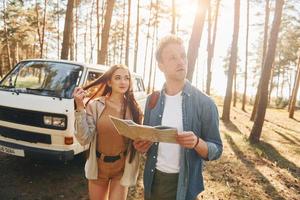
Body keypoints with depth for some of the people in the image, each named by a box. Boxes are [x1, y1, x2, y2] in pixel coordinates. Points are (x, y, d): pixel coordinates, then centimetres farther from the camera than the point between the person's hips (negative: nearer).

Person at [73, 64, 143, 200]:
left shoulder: (134, 108, -7)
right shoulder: (95, 105, -11)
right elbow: (84, 139, -18)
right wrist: (80, 108, -24)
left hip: (122, 168, 0)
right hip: (98, 166, 1)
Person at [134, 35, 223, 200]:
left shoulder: (204, 103, -12)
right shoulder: (152, 100, -1)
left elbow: (216, 150, -8)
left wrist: (197, 143, -28)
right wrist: (141, 145, -13)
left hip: (184, 184, -3)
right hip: (153, 180, 3)